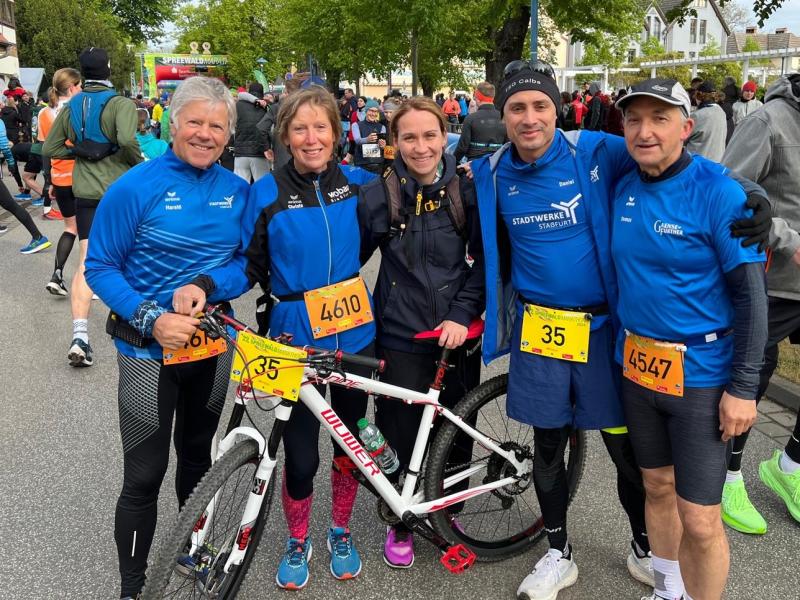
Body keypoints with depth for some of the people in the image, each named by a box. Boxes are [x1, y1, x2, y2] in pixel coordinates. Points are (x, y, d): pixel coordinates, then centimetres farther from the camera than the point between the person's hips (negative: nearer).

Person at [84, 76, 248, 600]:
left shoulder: (237, 190, -1)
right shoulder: (135, 188, -14)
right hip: (150, 349, -4)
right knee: (144, 476, 2)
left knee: (198, 457, 22)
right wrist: (151, 318, -24)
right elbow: (100, 267, -11)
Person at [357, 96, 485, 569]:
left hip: (458, 333, 1)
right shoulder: (377, 196, -5)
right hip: (401, 337, -1)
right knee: (400, 436, 6)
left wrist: (462, 314, -11)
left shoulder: (466, 191, -2)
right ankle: (401, 523, 30)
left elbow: (484, 260, 0)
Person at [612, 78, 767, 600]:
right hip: (638, 363, 6)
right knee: (658, 487, 20)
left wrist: (743, 388, -14)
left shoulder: (719, 193, -14)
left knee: (699, 520, -2)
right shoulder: (623, 190, 2)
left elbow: (752, 295, -13)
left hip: (702, 374, -5)